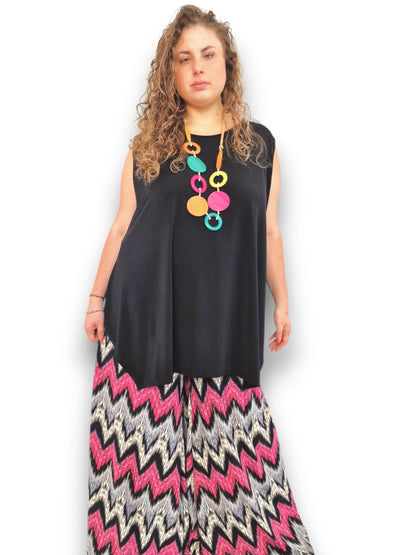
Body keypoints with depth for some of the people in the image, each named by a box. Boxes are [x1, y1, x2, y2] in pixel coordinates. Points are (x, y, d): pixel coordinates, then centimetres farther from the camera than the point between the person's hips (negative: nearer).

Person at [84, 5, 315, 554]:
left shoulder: (259, 143, 8)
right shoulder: (148, 144, 6)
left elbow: (269, 232, 11)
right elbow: (122, 226, 8)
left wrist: (282, 302, 12)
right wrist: (98, 298, 7)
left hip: (225, 317, 1)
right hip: (148, 316, 0)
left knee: (228, 438, 3)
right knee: (147, 439, 3)